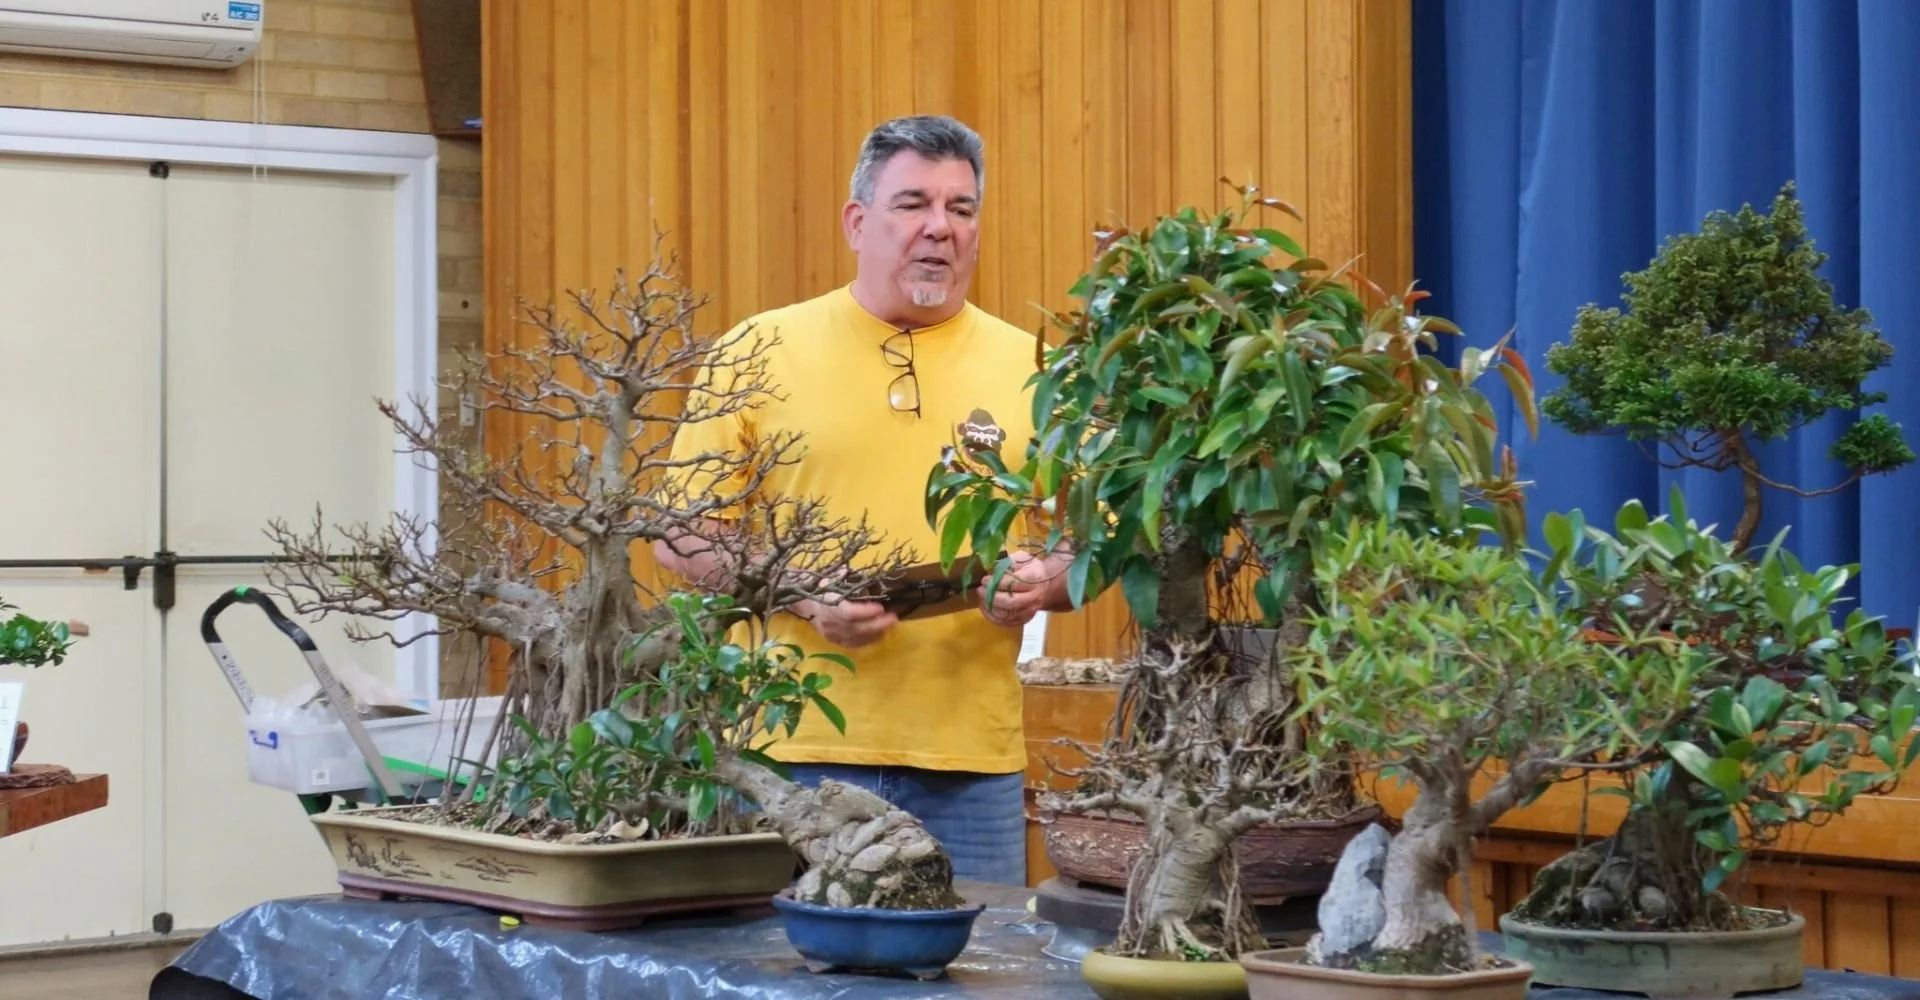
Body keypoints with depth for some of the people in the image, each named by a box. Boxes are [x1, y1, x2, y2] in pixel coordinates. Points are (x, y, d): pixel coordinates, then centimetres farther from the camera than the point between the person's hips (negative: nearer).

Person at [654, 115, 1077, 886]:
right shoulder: (762, 352, 3)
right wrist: (800, 592, -14)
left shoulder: (1030, 369, 9)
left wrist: (1043, 581, -10)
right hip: (796, 750, -2)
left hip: (973, 763, 2)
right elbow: (682, 538, 2)